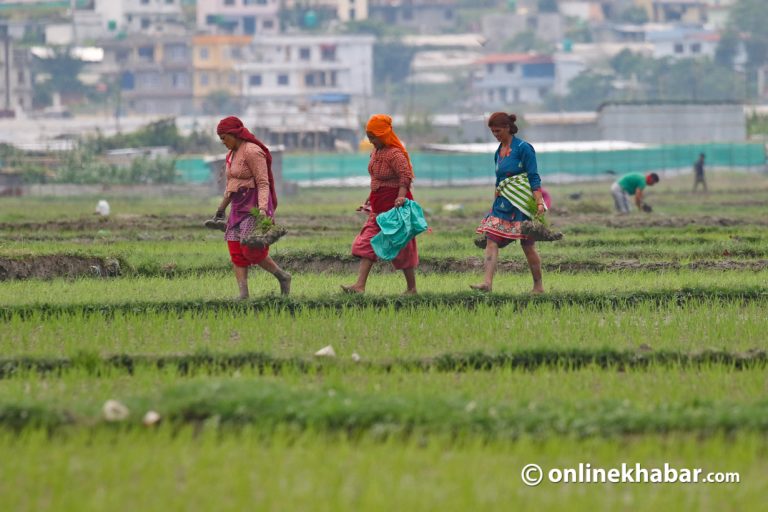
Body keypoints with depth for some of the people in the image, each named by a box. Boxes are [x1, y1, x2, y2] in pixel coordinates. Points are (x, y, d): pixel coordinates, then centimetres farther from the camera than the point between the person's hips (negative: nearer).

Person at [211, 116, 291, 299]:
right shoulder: (233, 153, 15)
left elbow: (263, 184, -19)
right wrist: (222, 207, 30)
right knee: (236, 252, -2)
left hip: (255, 206, -9)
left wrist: (262, 209, -29)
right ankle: (243, 294, -6)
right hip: (239, 208, 9)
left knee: (251, 251, -16)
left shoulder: (252, 152, -14)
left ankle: (282, 276, 3)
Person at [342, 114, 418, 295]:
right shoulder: (376, 151, 10)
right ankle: (360, 285, -6)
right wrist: (370, 201, 23)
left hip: (394, 204, -9)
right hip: (378, 206, 9)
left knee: (401, 248, 1)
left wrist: (401, 197, -36)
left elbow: (405, 177, -23)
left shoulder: (395, 154, -18)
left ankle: (411, 288, 13)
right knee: (367, 243, -1)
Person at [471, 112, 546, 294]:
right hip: (503, 204, 7)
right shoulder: (498, 152, 14)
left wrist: (539, 203, -20)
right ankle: (487, 283, -18)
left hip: (522, 203, -7)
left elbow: (534, 178, -11)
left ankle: (538, 286, 10)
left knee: (528, 246, -1)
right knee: (491, 241, -9)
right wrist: (494, 205, 22)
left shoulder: (523, 148, -7)